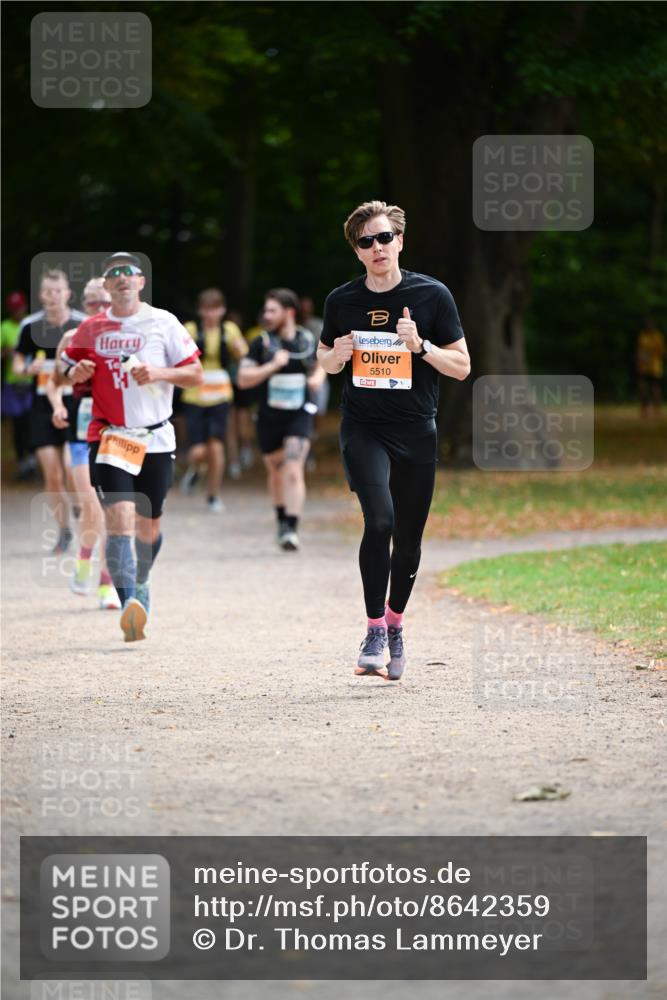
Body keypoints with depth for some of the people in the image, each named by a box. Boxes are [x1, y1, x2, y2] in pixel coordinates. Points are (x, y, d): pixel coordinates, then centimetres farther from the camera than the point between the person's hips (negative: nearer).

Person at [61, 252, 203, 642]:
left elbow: (197, 374, 0)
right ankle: (130, 606, -28)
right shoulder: (92, 329, 6)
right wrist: (76, 374, -4)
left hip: (156, 439, 0)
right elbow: (66, 370, 19)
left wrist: (159, 373, -17)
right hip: (110, 436, 0)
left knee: (148, 527, 10)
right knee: (120, 518, -18)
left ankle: (141, 582, 41)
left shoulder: (162, 323, 0)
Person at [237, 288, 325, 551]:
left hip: (299, 416, -1)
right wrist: (273, 366, -21)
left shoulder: (307, 341, 2)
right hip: (269, 417, 1)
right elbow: (243, 379, -11)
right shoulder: (261, 343, -5)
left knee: (293, 472, -16)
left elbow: (319, 366, 22)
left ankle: (291, 529, -21)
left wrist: (317, 378, 0)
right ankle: (282, 520, 38)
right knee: (276, 472, 15)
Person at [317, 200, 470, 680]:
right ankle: (374, 633, -13)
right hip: (363, 429, -1)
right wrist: (338, 355, -6)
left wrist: (420, 345, -17)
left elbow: (462, 366, 0)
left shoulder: (432, 295, -2)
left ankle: (395, 623, 32)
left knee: (408, 541, 7)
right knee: (379, 520, -22)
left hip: (416, 433, 1)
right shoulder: (342, 301, 3)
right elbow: (325, 360, 18)